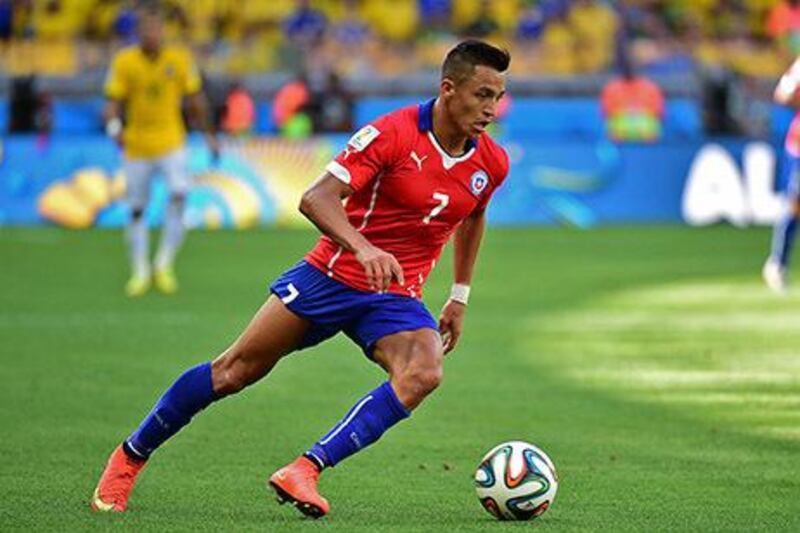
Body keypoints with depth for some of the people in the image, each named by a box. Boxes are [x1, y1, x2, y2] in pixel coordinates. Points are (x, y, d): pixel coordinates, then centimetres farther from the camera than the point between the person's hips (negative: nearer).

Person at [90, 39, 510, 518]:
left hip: (397, 297, 3)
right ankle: (129, 457, 20)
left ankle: (304, 472, -30)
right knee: (235, 371, 0)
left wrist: (460, 296, 22)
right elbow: (316, 198, -25)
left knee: (424, 374, -28)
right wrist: (362, 247, -42)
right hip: (333, 275, -3)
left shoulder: (492, 164, -1)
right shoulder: (392, 134, -17)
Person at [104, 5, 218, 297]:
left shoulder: (179, 59, -4)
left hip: (171, 142, 0)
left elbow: (195, 99, 7)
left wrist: (208, 134, 13)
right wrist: (114, 127, -29)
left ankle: (165, 263, -7)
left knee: (179, 193, -22)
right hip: (136, 145, 0)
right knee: (136, 209, 5)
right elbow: (113, 101, -8)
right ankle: (140, 271, 23)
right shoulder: (124, 62, -7)